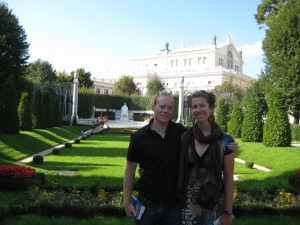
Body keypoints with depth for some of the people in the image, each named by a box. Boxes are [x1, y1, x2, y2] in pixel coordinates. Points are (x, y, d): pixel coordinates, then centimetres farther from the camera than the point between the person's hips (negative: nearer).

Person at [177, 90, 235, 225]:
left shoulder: (225, 141, -9)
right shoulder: (184, 138, -3)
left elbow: (228, 179, -4)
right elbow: (178, 170, 8)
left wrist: (228, 211, -3)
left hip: (214, 204, -2)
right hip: (187, 203, 2)